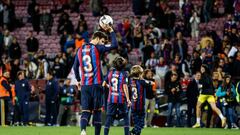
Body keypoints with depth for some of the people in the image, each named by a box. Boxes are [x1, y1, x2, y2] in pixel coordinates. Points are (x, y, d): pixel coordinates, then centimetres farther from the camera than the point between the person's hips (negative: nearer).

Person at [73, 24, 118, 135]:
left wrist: (78, 80, 32)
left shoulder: (80, 50, 12)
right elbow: (114, 45, -8)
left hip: (84, 85, 4)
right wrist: (111, 31, 4)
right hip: (96, 84, -4)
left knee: (85, 111, -1)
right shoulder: (97, 48, -4)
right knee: (97, 111, 6)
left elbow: (75, 67, 19)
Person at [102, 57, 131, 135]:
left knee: (109, 117, 3)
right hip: (121, 99, -2)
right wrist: (128, 99, -12)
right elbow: (125, 87, -12)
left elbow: (104, 84, 10)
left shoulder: (110, 72, 5)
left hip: (111, 99, 2)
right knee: (126, 116, 11)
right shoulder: (124, 73, -5)